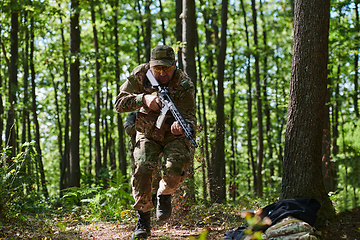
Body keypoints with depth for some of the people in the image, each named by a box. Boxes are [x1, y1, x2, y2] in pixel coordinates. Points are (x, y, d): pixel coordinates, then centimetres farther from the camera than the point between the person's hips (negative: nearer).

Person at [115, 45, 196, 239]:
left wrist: (181, 125, -54)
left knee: (175, 168, -28)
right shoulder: (140, 75, -15)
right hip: (148, 135, 1)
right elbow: (119, 102, -18)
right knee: (142, 169, -22)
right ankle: (143, 220, -6)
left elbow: (189, 117, -29)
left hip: (175, 136, -1)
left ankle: (164, 195, 7)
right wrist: (144, 99, -36)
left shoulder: (185, 85, -22)